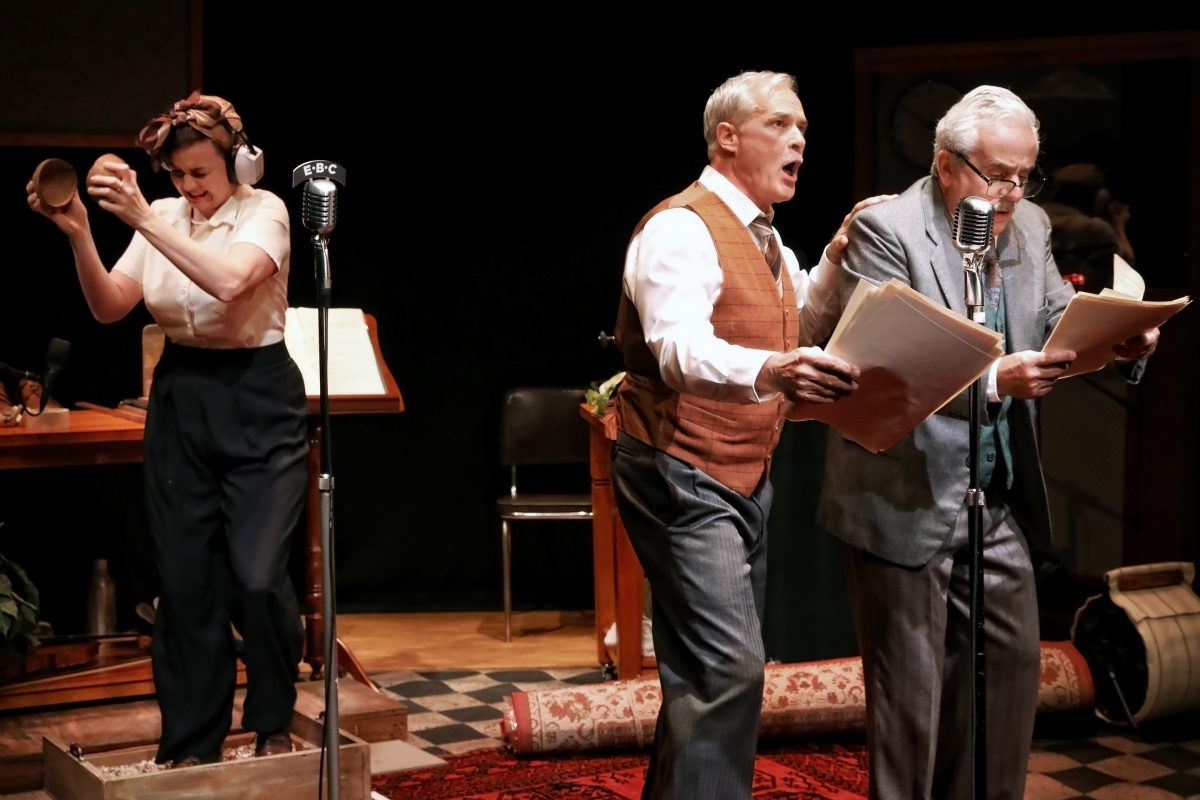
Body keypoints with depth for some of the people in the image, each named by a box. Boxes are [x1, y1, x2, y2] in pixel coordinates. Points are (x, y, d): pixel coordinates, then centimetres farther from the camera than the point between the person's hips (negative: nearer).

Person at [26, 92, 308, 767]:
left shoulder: (264, 211, -9)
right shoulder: (163, 218, 5)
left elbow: (229, 280, -29)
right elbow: (109, 307, -2)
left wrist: (144, 221, -29)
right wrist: (80, 236, -17)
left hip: (258, 405, -5)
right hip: (181, 401, 5)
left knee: (257, 576, -12)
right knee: (185, 579, 6)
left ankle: (273, 724, 13)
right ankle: (192, 742, 20)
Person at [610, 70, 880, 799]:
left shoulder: (764, 237, 15)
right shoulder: (682, 229, -16)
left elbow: (800, 329, 16)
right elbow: (681, 350, -31)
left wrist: (835, 262, 0)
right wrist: (769, 370, -49)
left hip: (746, 478, 10)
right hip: (684, 477, -10)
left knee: (708, 666, 15)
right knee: (728, 666, -16)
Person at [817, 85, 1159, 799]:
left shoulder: (1030, 228, 7)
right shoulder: (884, 229, -13)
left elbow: (1059, 321, 5)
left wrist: (1121, 341, -17)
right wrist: (993, 379, -35)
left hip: (1000, 505, 6)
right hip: (909, 501, -6)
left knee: (1013, 662, 13)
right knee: (910, 686, 5)